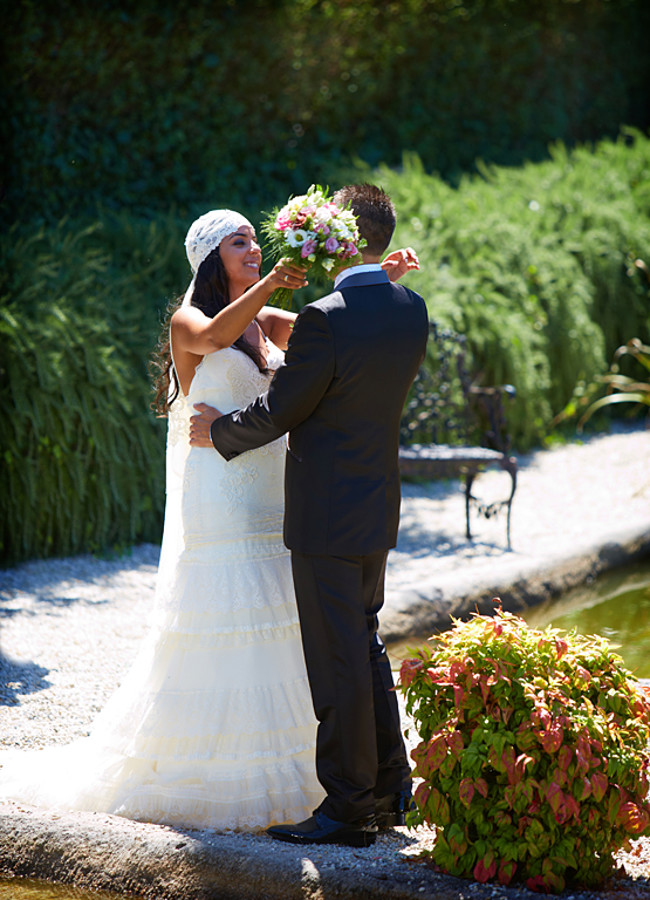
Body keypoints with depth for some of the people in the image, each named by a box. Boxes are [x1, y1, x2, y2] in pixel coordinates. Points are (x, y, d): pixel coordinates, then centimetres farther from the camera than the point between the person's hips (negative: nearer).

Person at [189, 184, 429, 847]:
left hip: (326, 516, -8)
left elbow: (279, 413, -13)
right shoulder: (412, 312, 3)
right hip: (378, 506, 8)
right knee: (365, 646, 19)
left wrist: (219, 430, 6)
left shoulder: (325, 319, -21)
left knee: (337, 662, 0)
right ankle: (389, 790, 27)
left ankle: (348, 808, 7)